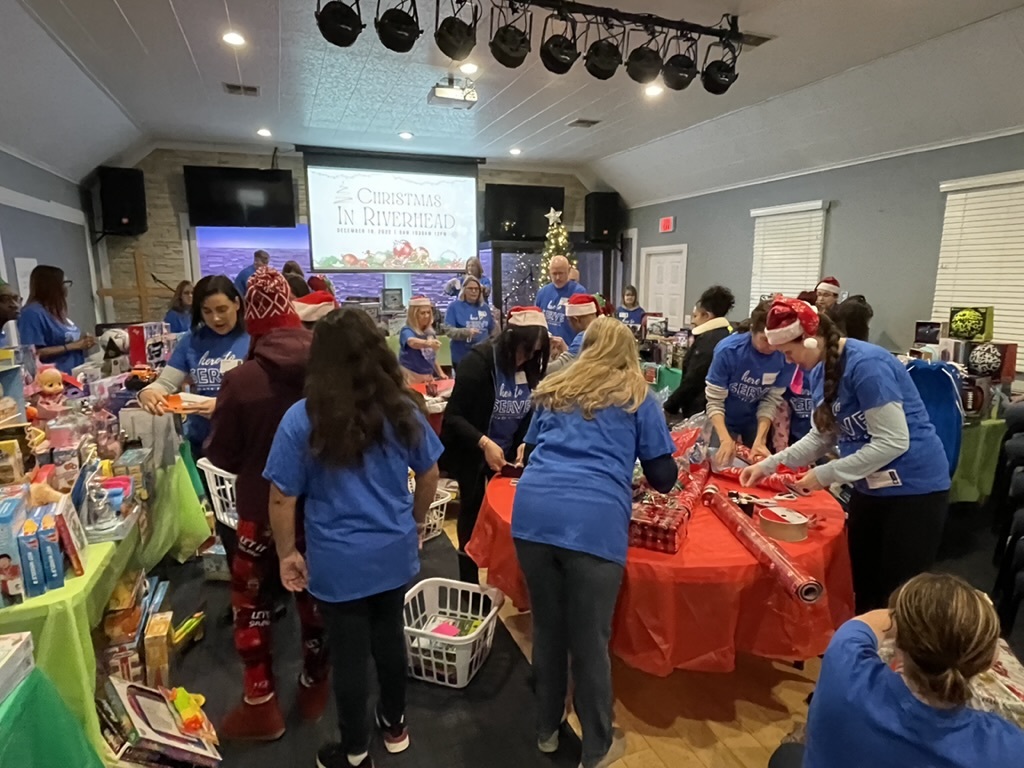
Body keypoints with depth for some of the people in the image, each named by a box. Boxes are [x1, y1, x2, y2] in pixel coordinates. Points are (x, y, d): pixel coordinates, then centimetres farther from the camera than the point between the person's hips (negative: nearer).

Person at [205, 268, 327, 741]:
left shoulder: (241, 379, -20)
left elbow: (221, 456, -9)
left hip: (263, 511, -3)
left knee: (252, 603, 18)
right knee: (314, 597, 20)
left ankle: (261, 707, 29)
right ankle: (314, 689, 38)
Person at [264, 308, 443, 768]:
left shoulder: (302, 419, -15)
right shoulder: (402, 409, -6)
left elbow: (282, 498, -11)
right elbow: (429, 476, 3)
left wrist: (287, 553, 3)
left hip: (339, 561, -3)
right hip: (395, 552, 4)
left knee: (349, 654, 14)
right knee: (389, 635, 24)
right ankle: (395, 725, 46)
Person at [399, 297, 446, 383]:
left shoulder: (430, 332, 6)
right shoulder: (407, 331, -14)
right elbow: (412, 342, -38)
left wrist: (440, 372, 13)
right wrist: (427, 343, -57)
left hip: (428, 377, 6)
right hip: (411, 377, -6)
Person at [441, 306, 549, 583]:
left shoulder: (528, 367, -6)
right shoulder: (478, 362, -25)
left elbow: (529, 413, 0)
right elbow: (453, 416, -26)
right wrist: (484, 443, -39)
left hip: (506, 452, 5)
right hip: (468, 451, -5)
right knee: (474, 512, 6)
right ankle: (469, 586, 23)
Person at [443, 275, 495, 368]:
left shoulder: (484, 307, 9)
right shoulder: (454, 306, -4)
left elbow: (492, 330, 17)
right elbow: (448, 330, -13)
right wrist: (466, 332, -26)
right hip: (462, 357, -4)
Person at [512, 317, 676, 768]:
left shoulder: (552, 391, 24)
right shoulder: (636, 398, 15)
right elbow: (663, 476, 15)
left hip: (533, 511, 4)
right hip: (594, 520, -3)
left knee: (547, 628, 20)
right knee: (589, 639, 12)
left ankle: (547, 729, 41)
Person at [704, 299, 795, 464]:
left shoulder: (786, 355, -23)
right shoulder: (727, 350, -29)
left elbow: (771, 400, -15)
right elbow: (714, 402, -24)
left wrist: (760, 440, -25)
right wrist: (725, 439, -36)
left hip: (756, 419, 2)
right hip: (724, 418, -2)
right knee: (723, 464, 5)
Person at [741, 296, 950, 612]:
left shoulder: (866, 364, -24)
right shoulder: (825, 370, 3)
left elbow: (893, 441, -26)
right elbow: (821, 436, 10)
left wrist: (824, 475, -22)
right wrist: (768, 465, 1)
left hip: (914, 487, -8)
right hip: (871, 486, 8)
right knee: (860, 582, 17)